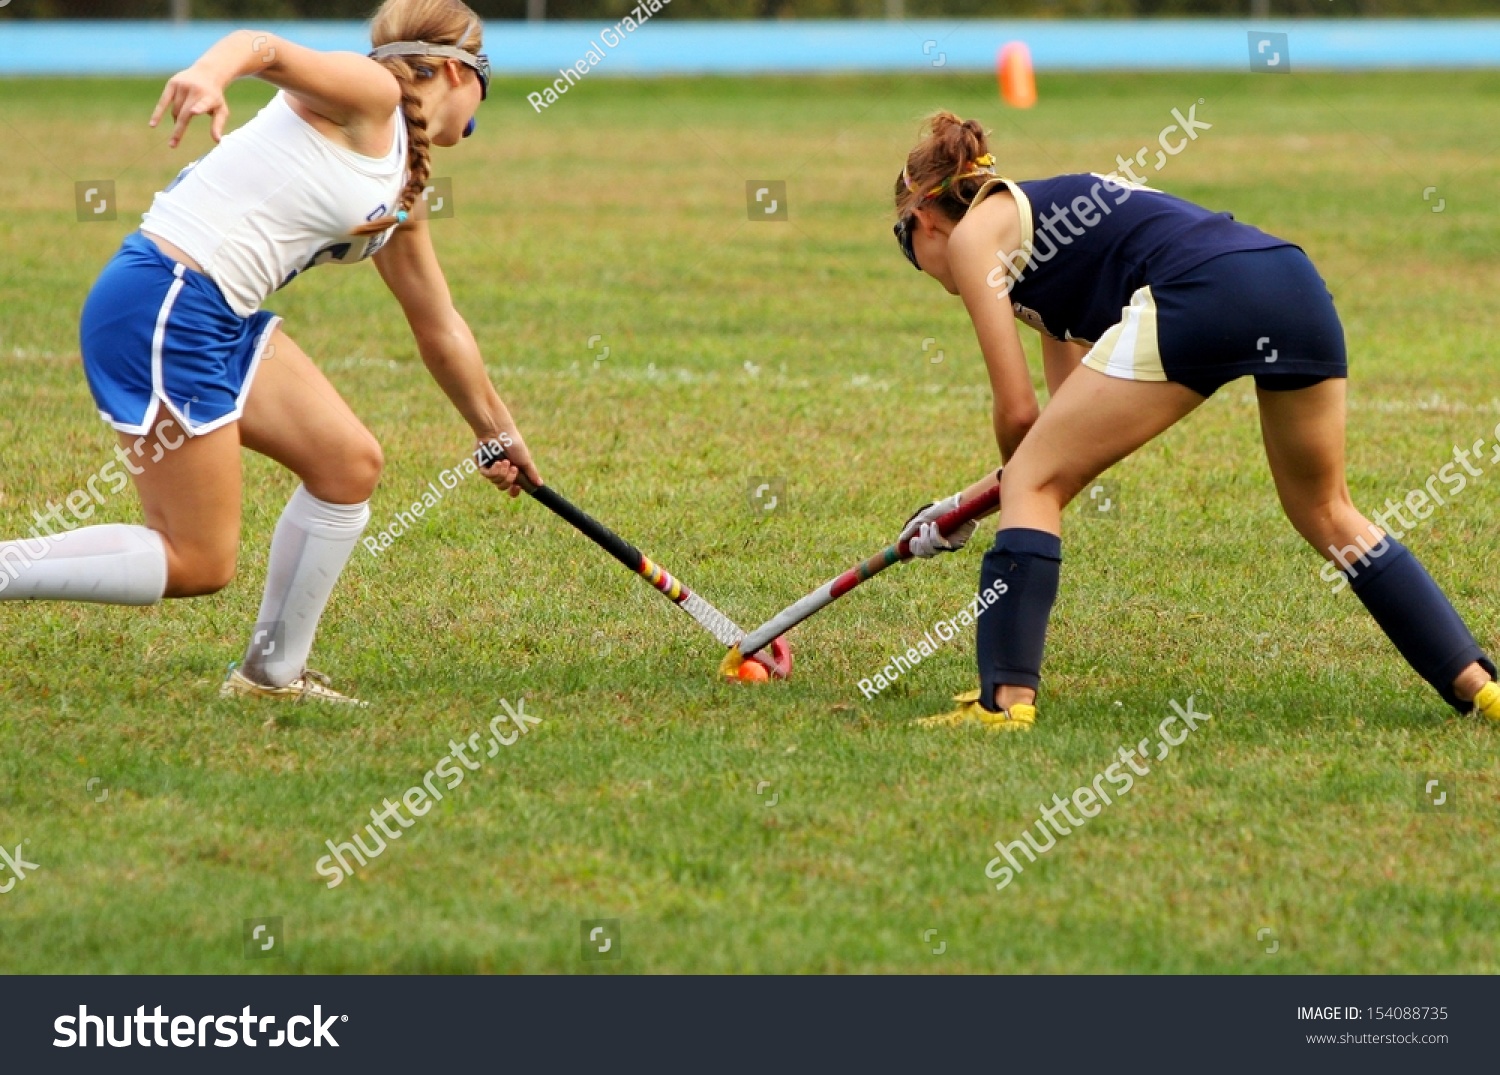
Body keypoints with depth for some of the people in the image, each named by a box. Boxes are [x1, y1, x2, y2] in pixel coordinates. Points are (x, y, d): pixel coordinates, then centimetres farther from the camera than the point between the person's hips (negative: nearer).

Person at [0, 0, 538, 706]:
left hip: (224, 320, 10)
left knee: (350, 463, 11)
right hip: (163, 306, -10)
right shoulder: (369, 93, -5)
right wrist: (210, 73, -47)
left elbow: (439, 330, 34)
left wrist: (498, 434, 43)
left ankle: (272, 674, 20)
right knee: (198, 565, -7)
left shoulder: (401, 193, 21)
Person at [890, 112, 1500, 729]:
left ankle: (1007, 701, -5)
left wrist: (1013, 481, 30)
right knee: (1326, 514, 25)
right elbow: (1074, 424, 40)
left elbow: (1018, 411, 9)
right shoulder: (1051, 215, 38)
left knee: (1033, 484, 5)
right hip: (1298, 282, 8)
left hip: (1199, 295, -8)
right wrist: (965, 505, 43)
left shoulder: (971, 233, 15)